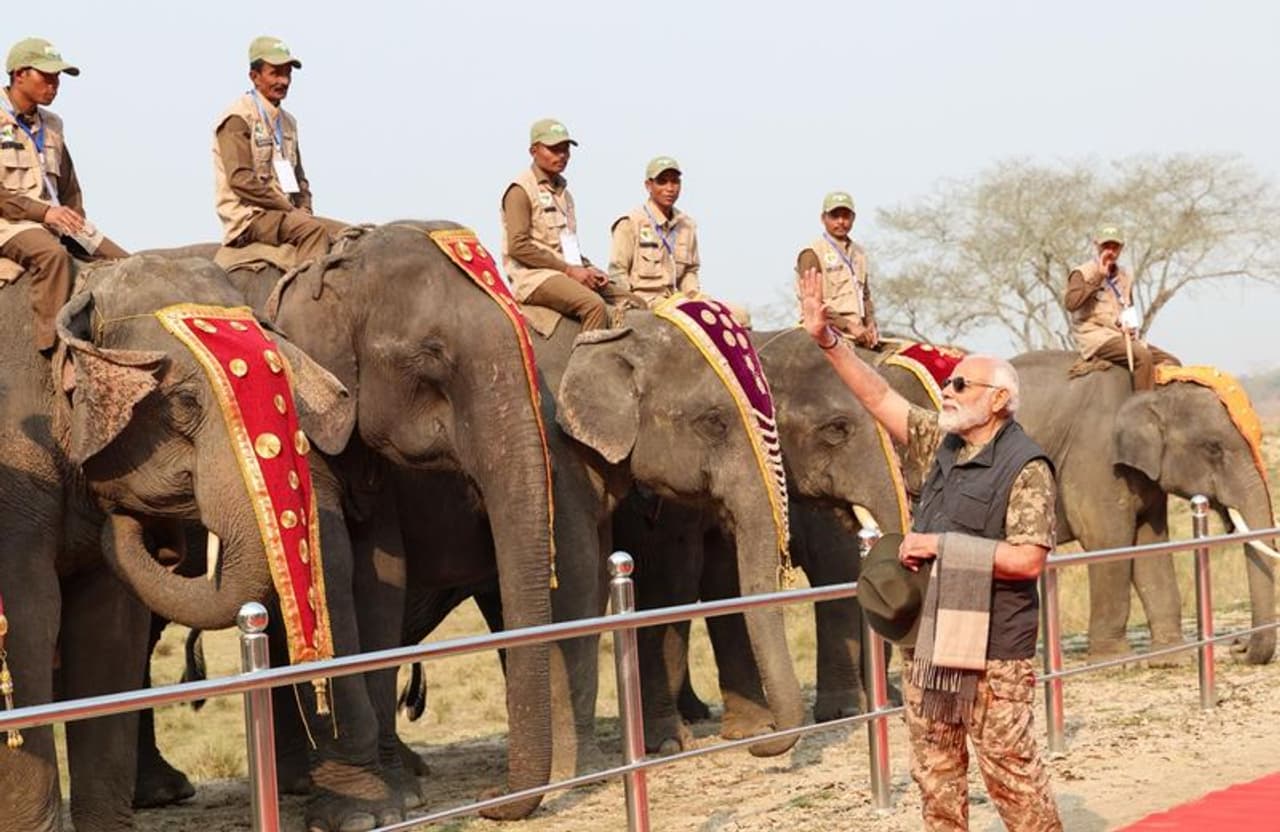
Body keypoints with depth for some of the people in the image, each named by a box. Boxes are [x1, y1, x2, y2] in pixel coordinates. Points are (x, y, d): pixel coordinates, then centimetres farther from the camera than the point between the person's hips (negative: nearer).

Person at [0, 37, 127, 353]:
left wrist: (76, 225, 10)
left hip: (55, 219, 8)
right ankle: (55, 349, -40)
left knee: (125, 264, -8)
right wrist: (42, 211, -19)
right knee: (52, 254, -37)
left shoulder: (51, 125, 19)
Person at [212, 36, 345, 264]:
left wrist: (303, 209, 3)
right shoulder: (238, 118, -7)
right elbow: (240, 180, -17)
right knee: (312, 229, -33)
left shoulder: (287, 122, 19)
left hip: (284, 212, 8)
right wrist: (290, 208, -16)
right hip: (247, 216, -8)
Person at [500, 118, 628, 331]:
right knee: (595, 305, -33)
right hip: (535, 276, -9)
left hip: (571, 273, 9)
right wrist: (568, 269, -15)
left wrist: (587, 268, 6)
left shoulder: (562, 190, 22)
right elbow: (518, 246, -14)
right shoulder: (521, 190, -4)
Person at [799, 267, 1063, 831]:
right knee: (934, 773, 12)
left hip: (993, 649, -8)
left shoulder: (1026, 467, -12)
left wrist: (941, 545, -17)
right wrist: (826, 340, 3)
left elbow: (1027, 559, -20)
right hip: (928, 642, 8)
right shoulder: (939, 445, 10)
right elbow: (878, 396, 12)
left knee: (1009, 772, -3)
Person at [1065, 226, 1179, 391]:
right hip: (1095, 338, -8)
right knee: (1143, 356, -32)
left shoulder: (1125, 276, 18)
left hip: (1123, 337, 8)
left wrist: (1131, 326, 4)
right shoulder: (1083, 273, -2)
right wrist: (1098, 277, -17)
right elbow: (1071, 303, -20)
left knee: (1172, 363, -6)